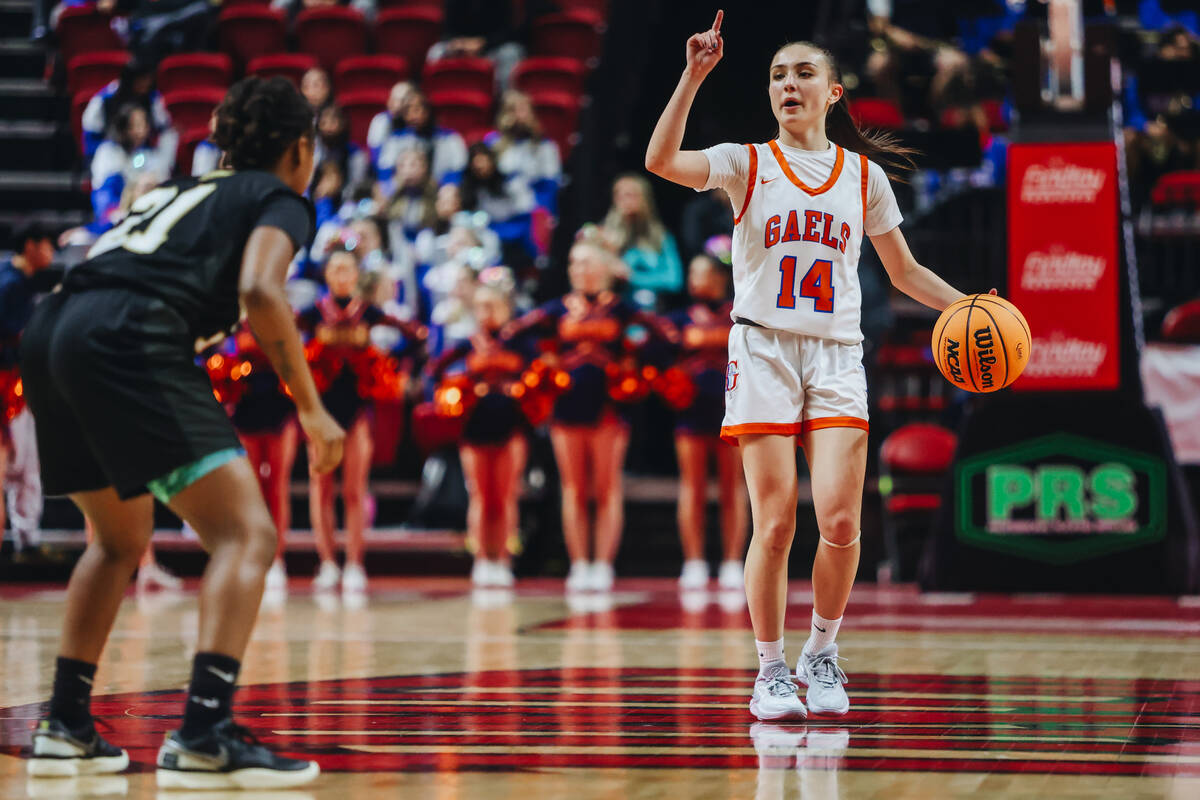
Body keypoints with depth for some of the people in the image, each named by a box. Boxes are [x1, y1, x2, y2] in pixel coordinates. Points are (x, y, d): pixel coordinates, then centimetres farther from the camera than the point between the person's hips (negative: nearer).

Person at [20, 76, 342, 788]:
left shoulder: (185, 190, 34)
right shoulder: (281, 200, 13)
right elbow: (259, 291, -8)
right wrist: (312, 408, -4)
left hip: (50, 332, 8)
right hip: (131, 339, -8)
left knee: (123, 538, 28)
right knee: (247, 535, -8)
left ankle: (65, 727, 25)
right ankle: (204, 736, -24)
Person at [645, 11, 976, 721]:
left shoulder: (865, 175, 12)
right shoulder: (747, 164, 5)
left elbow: (905, 272, 20)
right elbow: (662, 161, -14)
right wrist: (694, 77, -21)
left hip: (838, 356, 1)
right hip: (764, 350, -1)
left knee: (840, 521, -12)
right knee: (775, 524, -7)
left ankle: (821, 654, 10)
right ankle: (771, 670, 8)